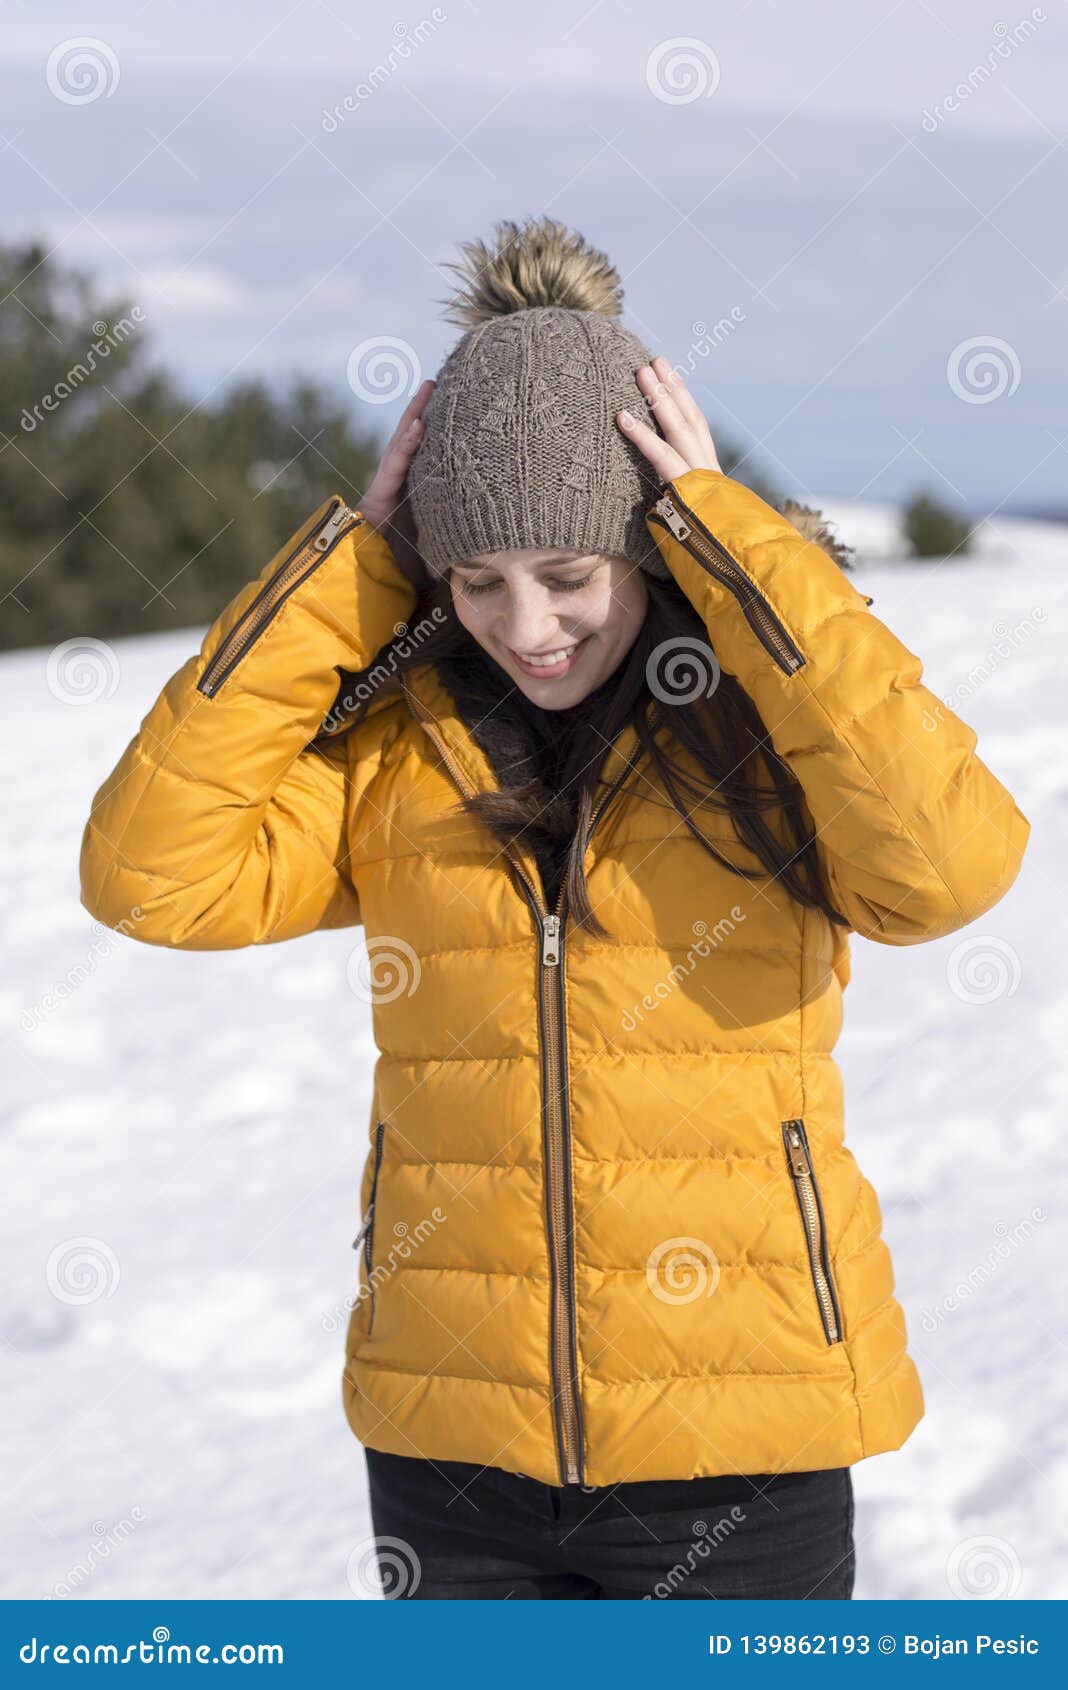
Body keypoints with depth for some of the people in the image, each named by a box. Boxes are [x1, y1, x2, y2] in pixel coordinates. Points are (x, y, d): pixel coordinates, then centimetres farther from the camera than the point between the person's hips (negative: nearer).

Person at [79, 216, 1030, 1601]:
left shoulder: (773, 717, -6)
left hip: (741, 1440, -2)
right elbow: (152, 872, -10)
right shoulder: (394, 738, 1)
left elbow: (951, 863, -25)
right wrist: (351, 559, -10)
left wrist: (727, 538, -20)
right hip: (454, 1444, 3)